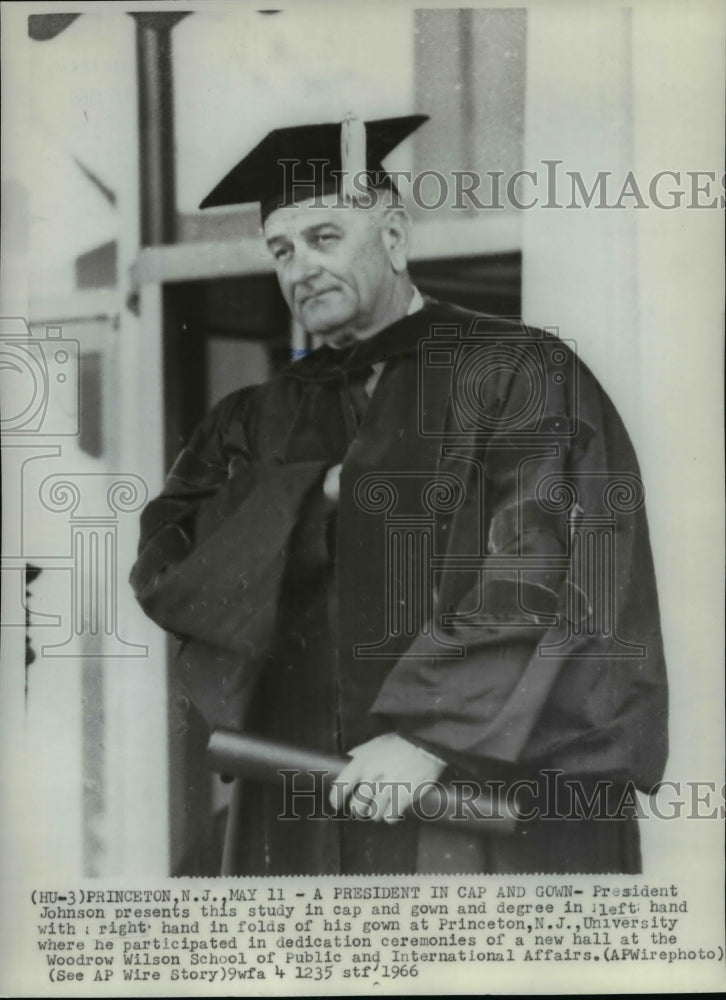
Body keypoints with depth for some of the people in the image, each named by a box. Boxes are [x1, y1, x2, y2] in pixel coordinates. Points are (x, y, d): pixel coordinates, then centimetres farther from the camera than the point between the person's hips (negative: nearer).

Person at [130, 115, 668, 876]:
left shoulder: (521, 375, 0)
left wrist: (429, 730, -19)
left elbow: (539, 579, -10)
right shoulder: (261, 422, 14)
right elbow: (164, 567, 4)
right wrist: (316, 499, -7)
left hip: (492, 788, -4)